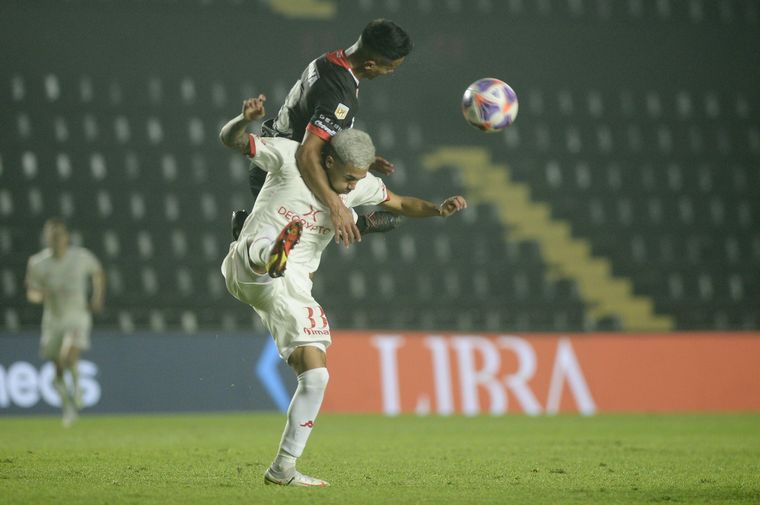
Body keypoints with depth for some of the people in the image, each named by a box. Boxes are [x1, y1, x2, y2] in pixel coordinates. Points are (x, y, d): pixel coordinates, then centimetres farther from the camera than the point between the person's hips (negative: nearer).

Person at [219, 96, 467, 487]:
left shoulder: (361, 185, 7)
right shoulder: (289, 156, -8)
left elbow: (400, 204, 21)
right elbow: (230, 139, -4)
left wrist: (437, 209, 1)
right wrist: (246, 119, -27)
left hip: (292, 287, 6)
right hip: (248, 268, -5)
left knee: (316, 375, 0)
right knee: (282, 239, -39)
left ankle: (283, 469, 8)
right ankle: (272, 256, -78)